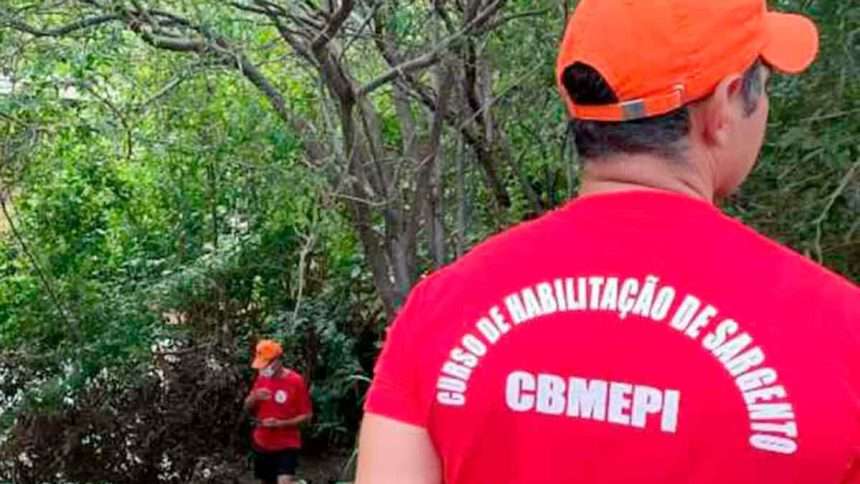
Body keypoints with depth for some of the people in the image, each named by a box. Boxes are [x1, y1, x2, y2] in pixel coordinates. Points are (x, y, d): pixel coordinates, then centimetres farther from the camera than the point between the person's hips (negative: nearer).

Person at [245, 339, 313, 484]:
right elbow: (247, 407, 10)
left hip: (287, 445, -6)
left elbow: (307, 415, -10)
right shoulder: (262, 378, 3)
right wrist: (255, 397, -14)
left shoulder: (295, 381, -13)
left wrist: (281, 423, -22)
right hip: (262, 443, 6)